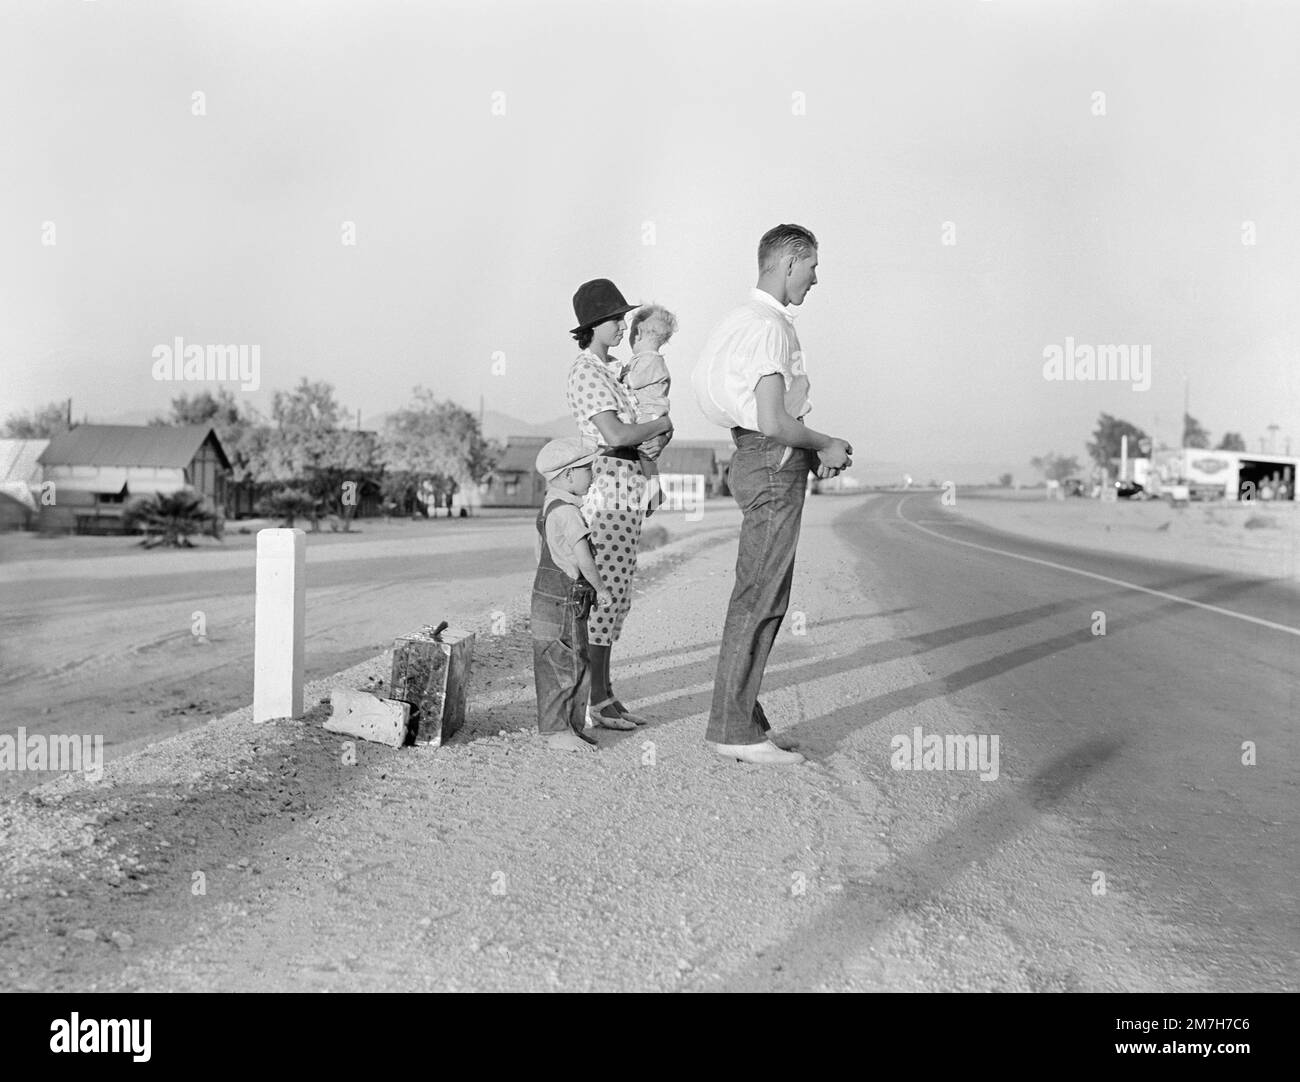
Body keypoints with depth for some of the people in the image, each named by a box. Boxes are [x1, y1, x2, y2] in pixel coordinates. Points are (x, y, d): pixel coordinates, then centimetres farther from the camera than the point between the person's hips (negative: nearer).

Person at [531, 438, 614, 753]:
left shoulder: (549, 505, 13)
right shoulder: (567, 512, -19)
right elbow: (583, 558, -24)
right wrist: (601, 588, -11)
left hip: (548, 593, 10)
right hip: (562, 601, -10)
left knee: (579, 665, 15)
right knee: (563, 667, -3)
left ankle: (571, 726, 22)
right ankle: (555, 731, 5)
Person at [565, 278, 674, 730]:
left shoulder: (611, 368, 18)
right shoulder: (586, 372, -11)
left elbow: (639, 425, 24)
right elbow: (616, 433, -21)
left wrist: (661, 430, 1)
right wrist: (663, 423, -5)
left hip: (628, 483, 10)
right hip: (606, 482, -10)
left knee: (616, 593, 11)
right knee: (605, 592, -7)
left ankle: (605, 693, 17)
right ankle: (594, 701, 0)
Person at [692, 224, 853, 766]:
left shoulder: (746, 318, 16)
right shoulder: (770, 328, -15)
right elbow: (774, 421, -24)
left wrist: (811, 453, 14)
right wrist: (826, 445, -7)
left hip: (758, 458, 10)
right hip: (773, 464, -10)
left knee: (759, 597, 13)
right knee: (759, 598, -6)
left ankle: (740, 715, 19)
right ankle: (735, 730, -1)